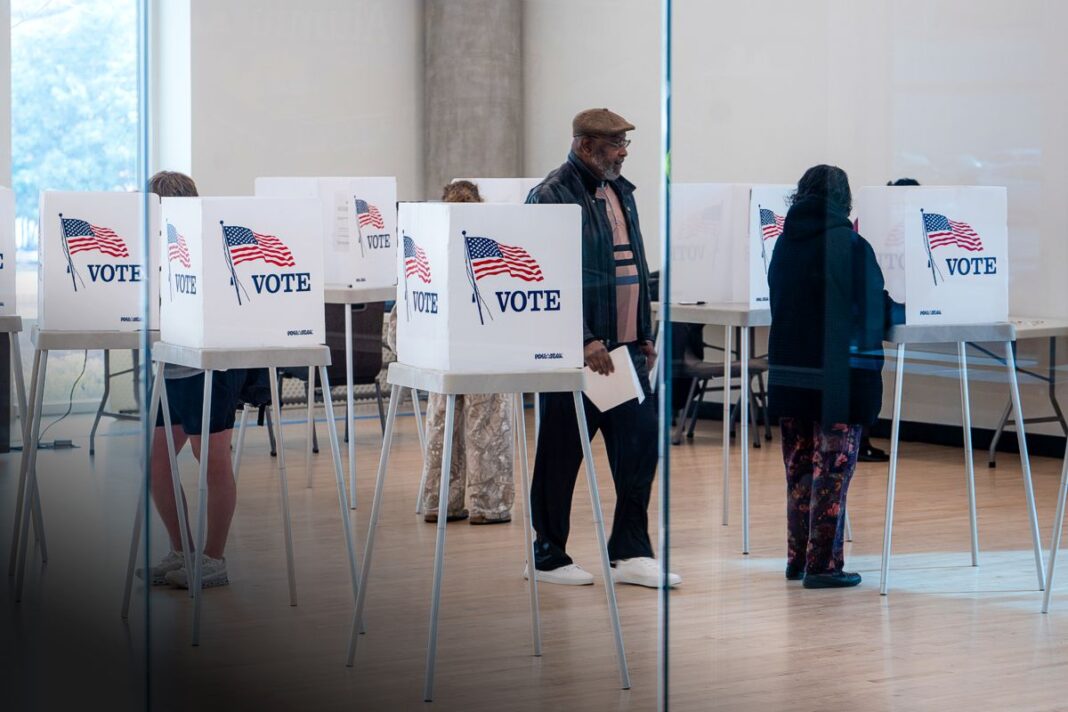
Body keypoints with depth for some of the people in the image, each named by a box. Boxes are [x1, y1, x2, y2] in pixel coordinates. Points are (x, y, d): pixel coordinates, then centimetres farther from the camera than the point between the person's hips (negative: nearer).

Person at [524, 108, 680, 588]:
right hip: (576, 351, -8)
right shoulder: (553, 197, -11)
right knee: (562, 454, 2)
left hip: (625, 348, 8)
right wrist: (585, 340, -22)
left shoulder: (621, 193, 15)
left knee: (640, 441, 6)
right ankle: (548, 556, 14)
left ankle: (629, 553, 14)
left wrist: (644, 334, 18)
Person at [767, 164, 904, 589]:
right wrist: (904, 309, 10)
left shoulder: (785, 243, 5)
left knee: (799, 468, 15)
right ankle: (822, 565, 1)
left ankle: (798, 558, 22)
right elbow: (875, 311, -10)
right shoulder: (850, 245, -13)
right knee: (833, 467, 0)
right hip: (841, 375, -6)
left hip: (789, 374, 6)